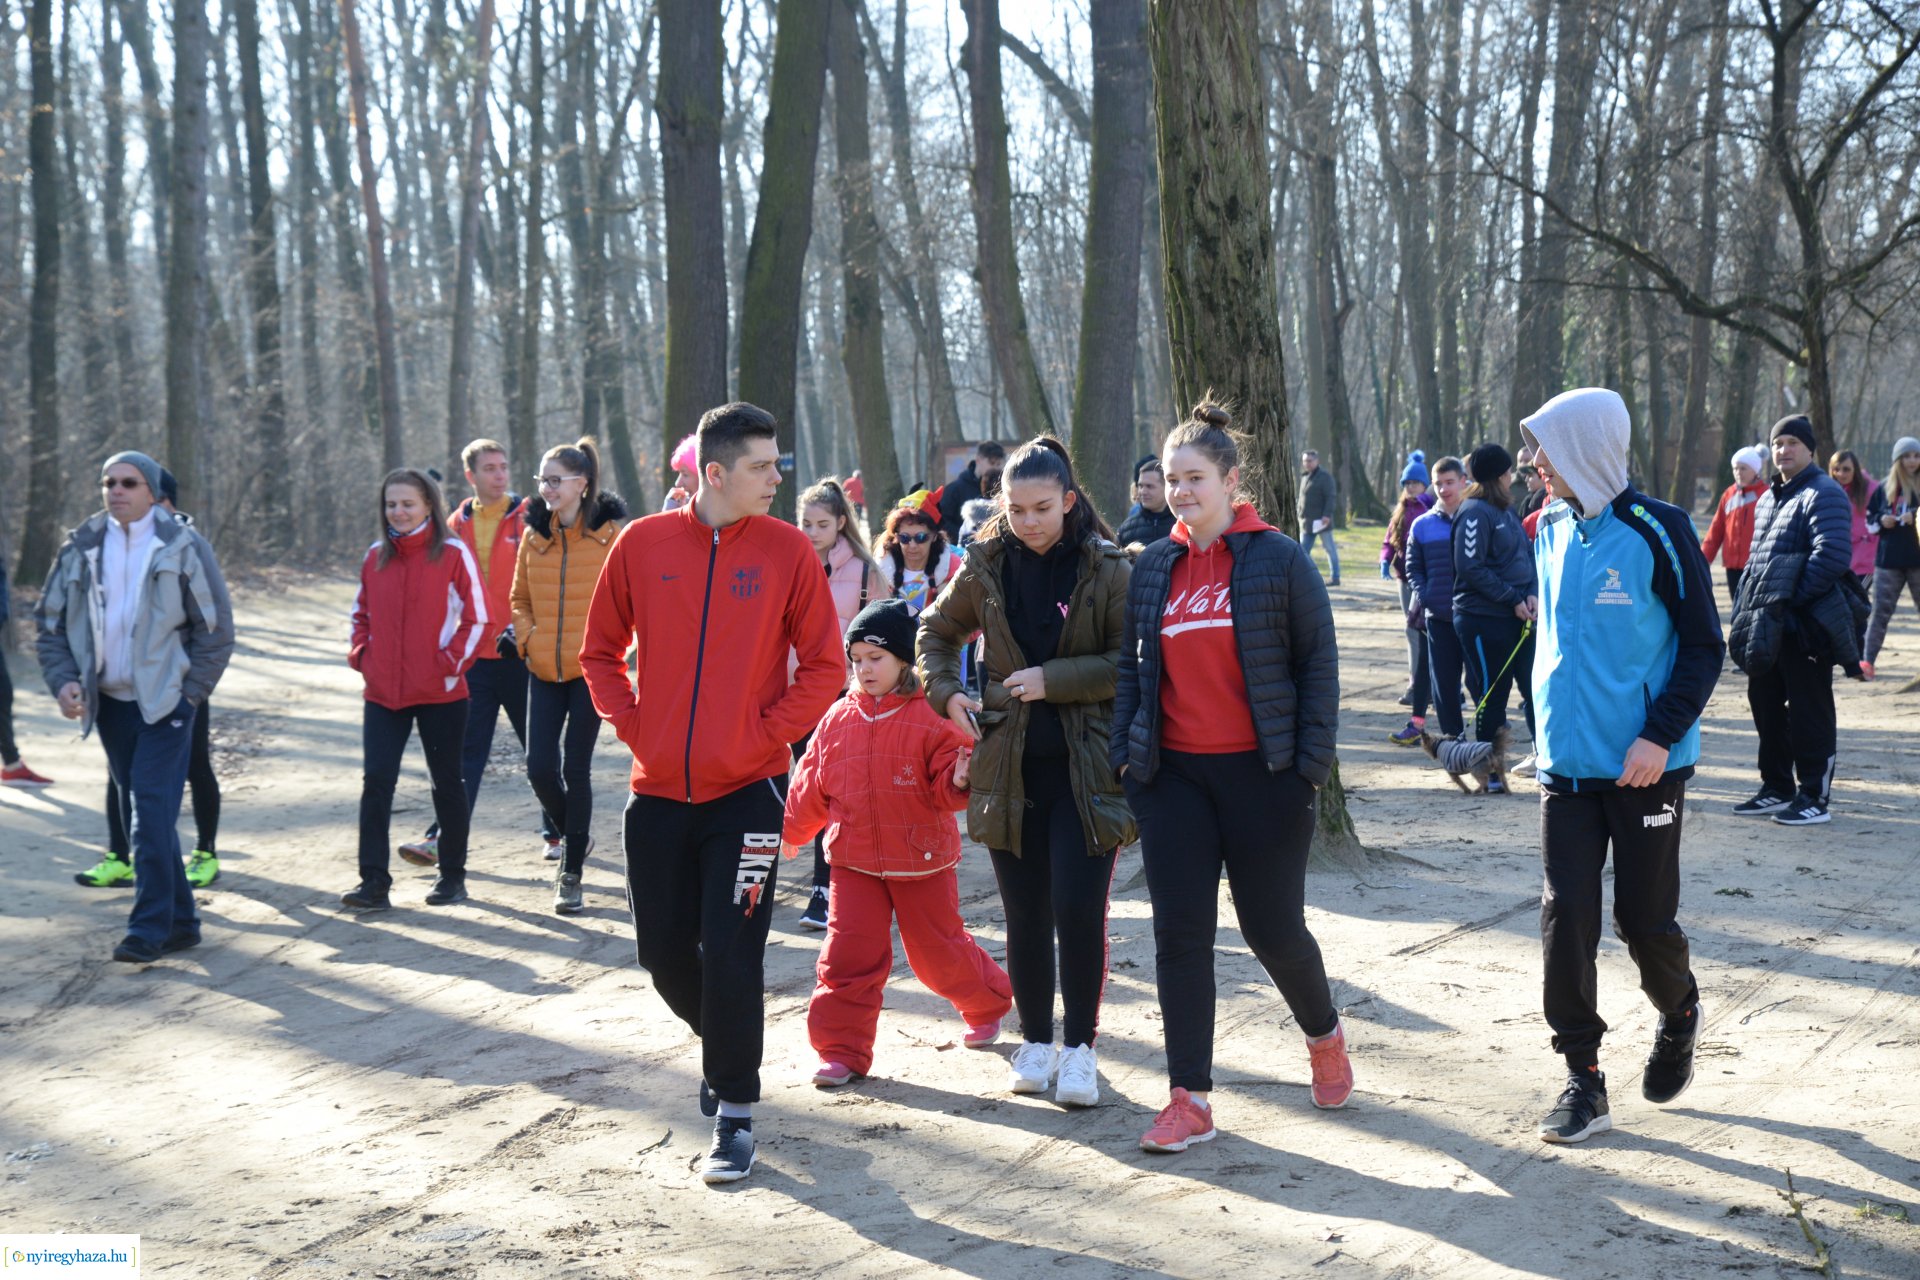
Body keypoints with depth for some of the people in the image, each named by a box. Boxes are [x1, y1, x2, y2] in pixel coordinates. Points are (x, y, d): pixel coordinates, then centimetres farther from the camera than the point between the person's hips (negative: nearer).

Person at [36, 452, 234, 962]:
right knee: (149, 815, 11)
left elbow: (216, 629, -2)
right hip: (110, 704, 5)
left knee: (152, 816, -12)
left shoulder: (183, 547, -5)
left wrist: (189, 693, -7)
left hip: (164, 704, -5)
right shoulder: (81, 549, 6)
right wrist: (63, 680, -5)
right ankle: (180, 922, 20)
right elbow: (49, 624, 11)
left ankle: (149, 929, -7)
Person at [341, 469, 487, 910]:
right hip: (383, 692, 3)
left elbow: (477, 616, -5)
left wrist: (452, 662, -11)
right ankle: (374, 882, -2)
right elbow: (362, 613, 19)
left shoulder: (453, 553, -6)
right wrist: (360, 654, 4)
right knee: (376, 781, -5)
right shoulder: (375, 556, 8)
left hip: (440, 692, -3)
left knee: (446, 782, 10)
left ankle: (452, 875, 22)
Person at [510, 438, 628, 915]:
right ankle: (577, 838, 28)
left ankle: (572, 874, 10)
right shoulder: (534, 534, 7)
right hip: (544, 670, 4)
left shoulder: (610, 533, -5)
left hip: (591, 669, -4)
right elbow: (520, 598, 18)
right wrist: (527, 637, 1)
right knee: (539, 767, -1)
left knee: (575, 768, -2)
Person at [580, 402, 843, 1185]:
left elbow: (823, 665, 1)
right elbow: (600, 652, 11)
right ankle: (722, 1045, 39)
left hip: (746, 788, -2)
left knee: (731, 954, -6)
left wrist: (768, 733, -8)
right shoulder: (642, 545, 0)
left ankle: (736, 1112, 8)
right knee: (663, 951, 10)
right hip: (660, 789, 3)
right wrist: (634, 728, 0)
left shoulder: (787, 550, -3)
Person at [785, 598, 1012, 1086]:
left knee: (940, 952, 10)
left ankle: (987, 1004, 38)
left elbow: (947, 785, -11)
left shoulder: (932, 717, -10)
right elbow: (812, 786, 13)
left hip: (923, 861, -3)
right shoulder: (840, 718, 4)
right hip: (854, 862, 3)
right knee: (847, 954, -2)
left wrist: (959, 781, -32)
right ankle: (841, 1049, 7)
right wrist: (789, 832, 17)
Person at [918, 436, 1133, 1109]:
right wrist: (946, 690, 2)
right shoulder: (986, 566, 4)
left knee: (1079, 910, -7)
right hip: (1008, 765, 3)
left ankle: (1079, 1046, 10)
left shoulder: (1108, 568, -6)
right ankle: (1036, 1040, 25)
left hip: (1085, 767, -3)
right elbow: (936, 629, 18)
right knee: (1025, 913, 9)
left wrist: (1054, 680, -16)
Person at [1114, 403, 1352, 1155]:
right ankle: (1191, 1099, 8)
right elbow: (1133, 666, 15)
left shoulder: (1279, 560, -3)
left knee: (1272, 927, 4)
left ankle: (1323, 1034, 35)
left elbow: (1318, 664, -2)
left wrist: (1311, 763, -8)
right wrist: (1123, 752, 5)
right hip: (1174, 776, 4)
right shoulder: (1153, 568, 9)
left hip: (1260, 774, -4)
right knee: (1180, 932, 1)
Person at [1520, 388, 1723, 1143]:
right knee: (1566, 918, -3)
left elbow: (1704, 647, -9)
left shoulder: (1656, 532, -11)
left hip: (1645, 768, -4)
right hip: (1567, 768, 5)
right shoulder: (1554, 530, 7)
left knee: (1644, 919, 4)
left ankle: (1679, 1017, 36)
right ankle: (1583, 1083, 5)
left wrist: (1660, 736, -19)